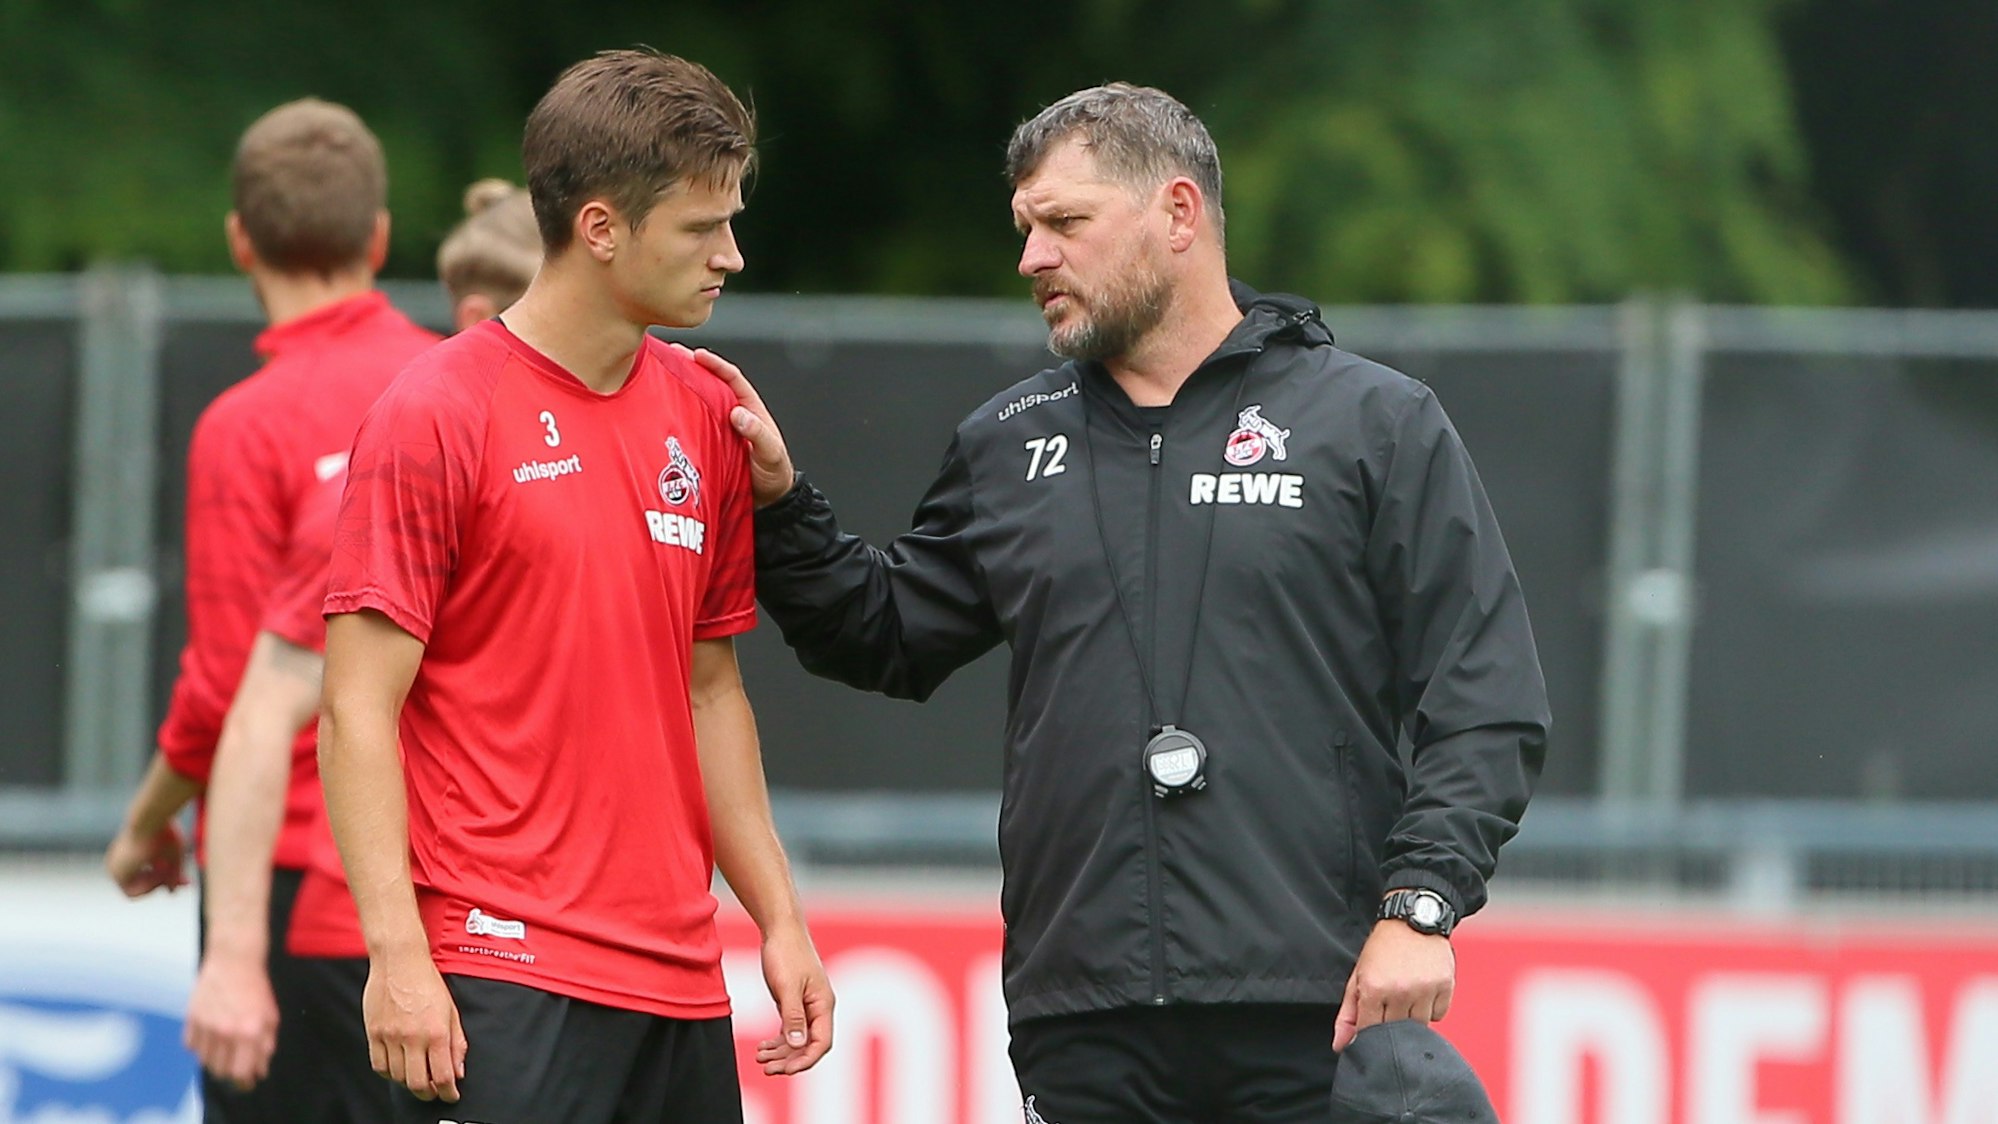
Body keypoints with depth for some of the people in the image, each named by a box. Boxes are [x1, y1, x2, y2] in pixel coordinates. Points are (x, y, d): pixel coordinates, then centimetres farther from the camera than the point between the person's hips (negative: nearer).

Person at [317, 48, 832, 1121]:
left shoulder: (705, 413, 12)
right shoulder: (437, 416, -8)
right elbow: (358, 710, -10)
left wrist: (778, 915, 14)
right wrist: (398, 958, -16)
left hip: (678, 987, 7)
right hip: (500, 975, -7)